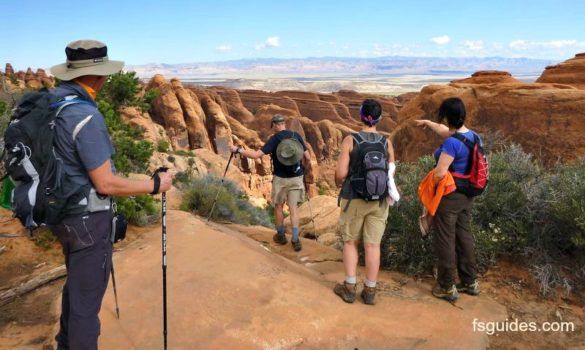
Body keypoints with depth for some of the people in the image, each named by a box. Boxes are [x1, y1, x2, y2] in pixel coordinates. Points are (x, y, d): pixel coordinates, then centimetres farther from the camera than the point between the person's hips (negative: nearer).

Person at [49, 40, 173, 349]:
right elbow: (106, 184, -23)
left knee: (75, 285, 27)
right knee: (86, 297, 6)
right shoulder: (86, 116, -25)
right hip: (87, 219, -9)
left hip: (63, 212, 9)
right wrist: (154, 185, -12)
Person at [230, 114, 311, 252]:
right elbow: (308, 158, 0)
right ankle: (295, 240, 1)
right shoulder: (296, 136, -1)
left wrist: (238, 150, -8)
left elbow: (256, 155, -18)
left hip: (280, 178, -2)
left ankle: (281, 235, 27)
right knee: (293, 207, 6)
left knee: (278, 206, 16)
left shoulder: (274, 139, -11)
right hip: (296, 178, 3)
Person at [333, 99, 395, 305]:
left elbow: (341, 173, -12)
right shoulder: (386, 143, -1)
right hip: (379, 200, 2)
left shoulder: (350, 140, -10)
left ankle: (349, 288, 15)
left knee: (350, 242, 13)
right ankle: (370, 291, 15)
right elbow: (391, 174, 3)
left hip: (354, 198, -2)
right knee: (373, 245, 8)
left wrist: (338, 183, 10)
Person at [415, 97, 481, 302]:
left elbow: (439, 174, -25)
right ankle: (470, 282, 31)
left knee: (446, 242, 4)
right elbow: (445, 131, 22)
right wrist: (427, 123, 36)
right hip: (467, 196, 8)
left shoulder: (452, 143, -24)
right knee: (464, 237, 18)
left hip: (449, 197, -8)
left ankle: (447, 287, 16)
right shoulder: (473, 136, 4)